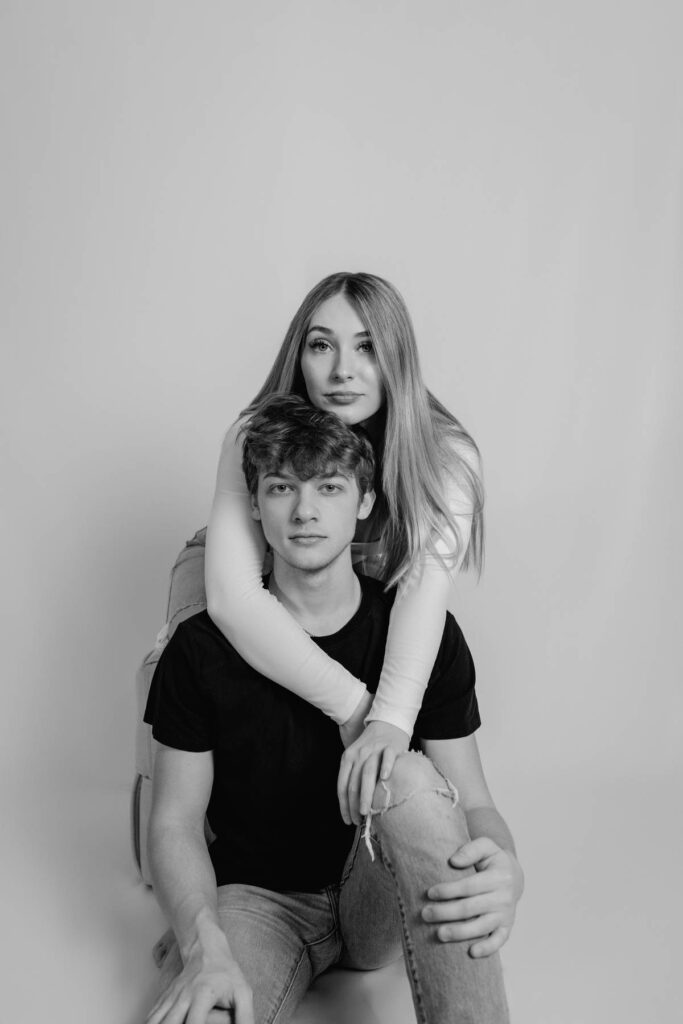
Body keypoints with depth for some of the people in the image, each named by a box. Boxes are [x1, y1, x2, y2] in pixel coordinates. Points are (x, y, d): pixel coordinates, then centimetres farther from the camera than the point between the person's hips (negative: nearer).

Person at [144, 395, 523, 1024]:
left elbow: (474, 805, -7)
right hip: (256, 899, -2)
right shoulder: (203, 647, -6)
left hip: (384, 907, 3)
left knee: (409, 776, -32)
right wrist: (205, 945, -24)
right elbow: (176, 820, -5)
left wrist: (506, 874, -32)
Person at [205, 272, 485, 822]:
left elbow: (428, 581, -39)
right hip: (266, 627, 1)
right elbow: (233, 597, -38)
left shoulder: (446, 456, -24)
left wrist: (391, 719, -57)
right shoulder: (255, 440, -25)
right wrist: (356, 707, -45)